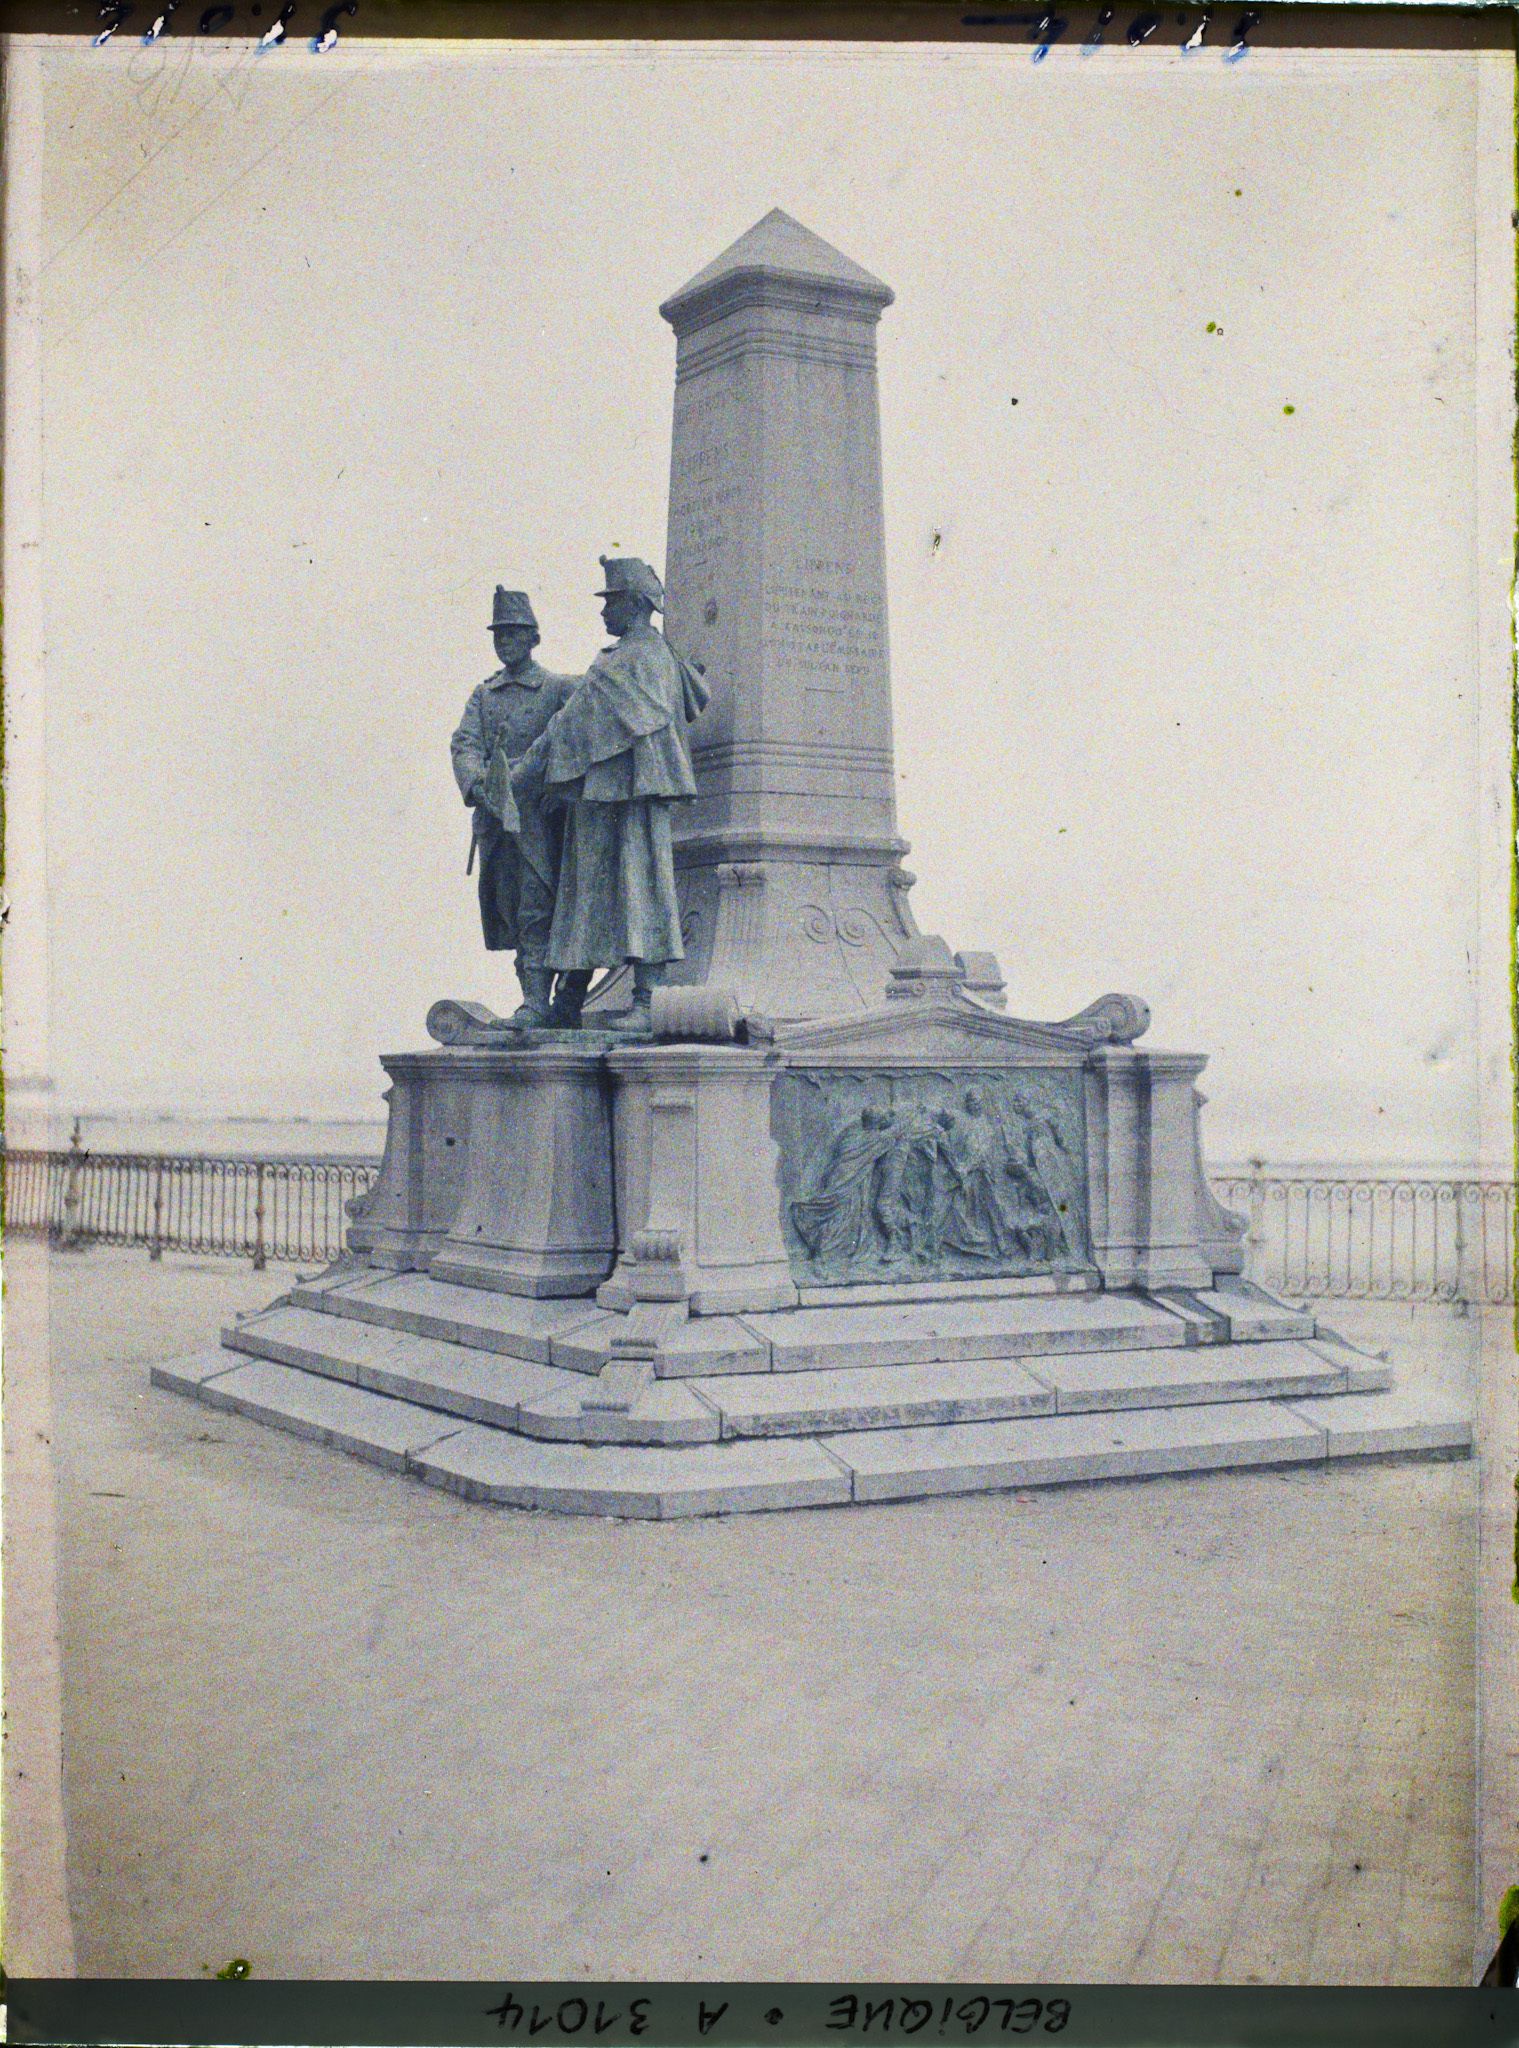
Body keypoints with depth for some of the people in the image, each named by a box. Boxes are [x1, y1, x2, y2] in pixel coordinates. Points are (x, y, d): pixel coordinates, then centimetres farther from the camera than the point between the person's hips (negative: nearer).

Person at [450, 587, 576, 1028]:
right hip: (494, 816, 5)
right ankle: (532, 998, 12)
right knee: (510, 912, 6)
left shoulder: (557, 688, 6)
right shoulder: (483, 695, 17)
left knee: (536, 909, -13)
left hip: (539, 813, -5)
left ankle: (537, 1002, -18)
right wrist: (477, 784, -16)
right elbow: (465, 744, 3)